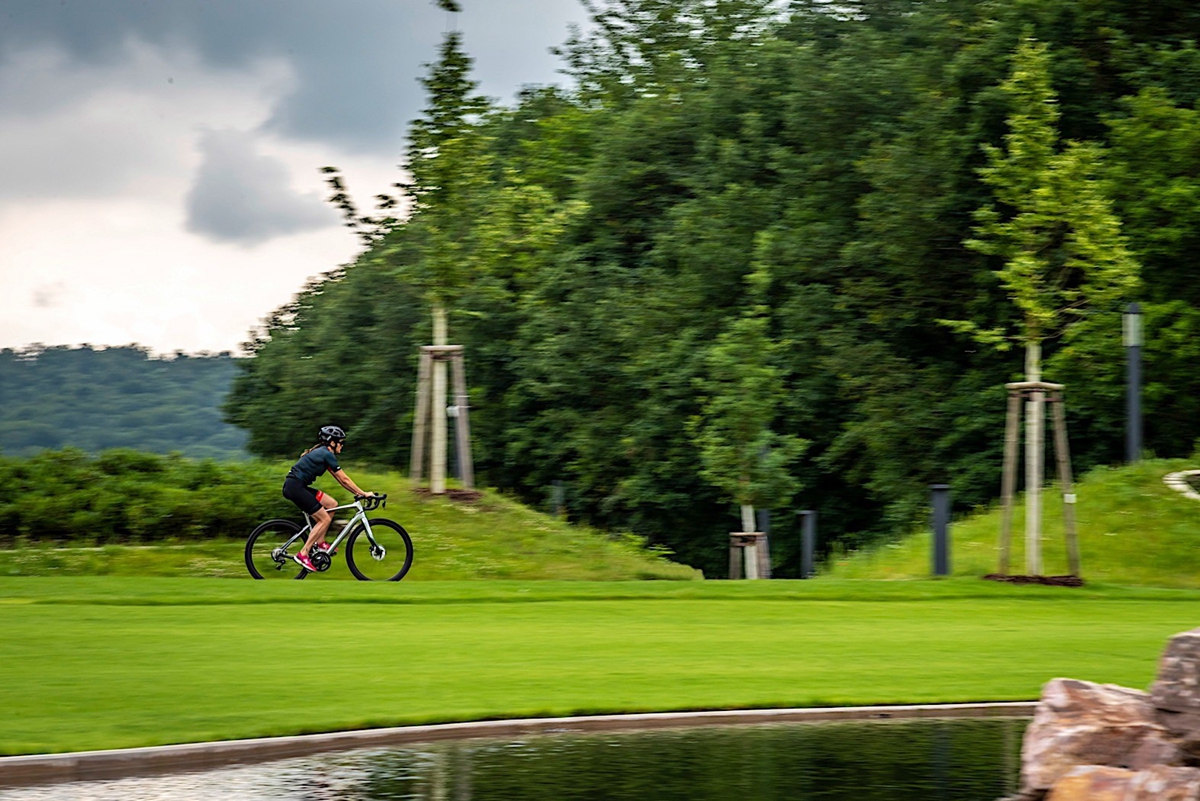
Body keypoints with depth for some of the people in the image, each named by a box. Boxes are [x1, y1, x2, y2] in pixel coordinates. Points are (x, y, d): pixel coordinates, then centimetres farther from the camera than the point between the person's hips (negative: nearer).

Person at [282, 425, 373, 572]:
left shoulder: (322, 452, 19)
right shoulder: (327, 454, -11)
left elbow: (339, 479, 22)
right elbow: (344, 480, -8)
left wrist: (357, 492, 19)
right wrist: (363, 493, -2)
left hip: (297, 486, 10)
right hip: (295, 487, -10)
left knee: (332, 504, 11)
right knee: (325, 519, -8)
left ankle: (320, 542, 13)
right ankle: (303, 554, -9)